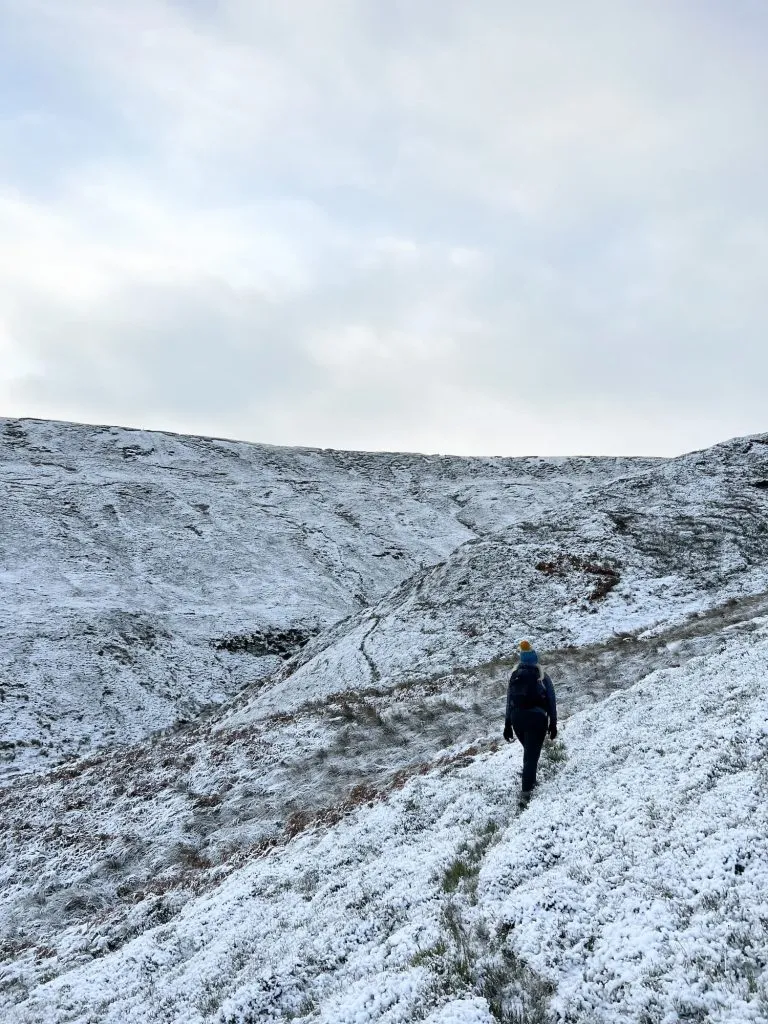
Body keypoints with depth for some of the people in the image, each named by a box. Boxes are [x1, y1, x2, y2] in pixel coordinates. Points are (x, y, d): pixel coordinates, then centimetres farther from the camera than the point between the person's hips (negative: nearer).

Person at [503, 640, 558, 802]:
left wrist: (508, 725, 15)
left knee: (528, 750, 25)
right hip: (537, 718, -3)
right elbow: (552, 702, -1)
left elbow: (509, 702, 9)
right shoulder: (543, 678, -1)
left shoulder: (514, 677, 6)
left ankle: (530, 781, 33)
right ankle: (526, 791, -6)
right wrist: (553, 724, 7)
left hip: (517, 718, 4)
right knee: (532, 754, 0)